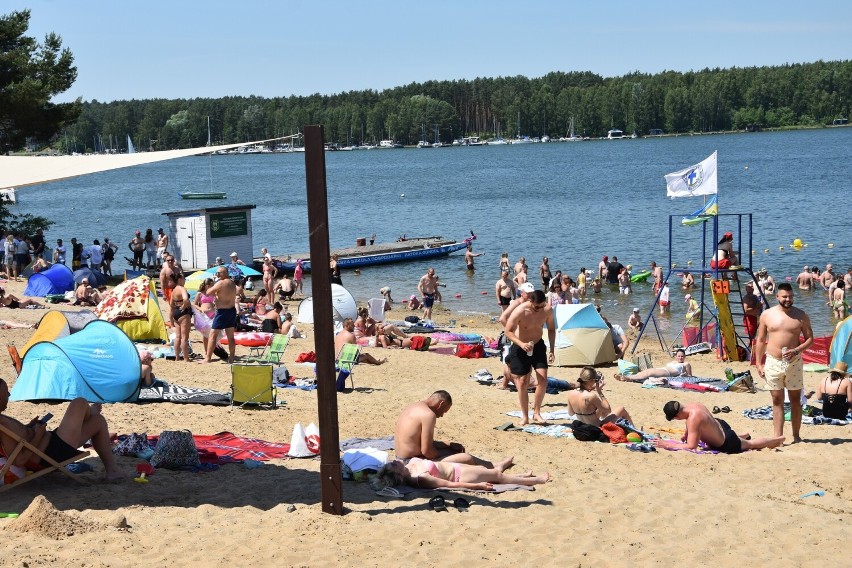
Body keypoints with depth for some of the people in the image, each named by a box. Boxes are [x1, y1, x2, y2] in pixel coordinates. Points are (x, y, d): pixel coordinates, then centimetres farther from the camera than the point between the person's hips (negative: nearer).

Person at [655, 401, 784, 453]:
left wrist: (666, 444, -39)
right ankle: (744, 436, 65)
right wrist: (686, 434, 1)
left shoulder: (694, 418, -40)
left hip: (727, 444, -7)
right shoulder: (691, 405, -14)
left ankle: (779, 439, 41)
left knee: (751, 444, 19)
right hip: (721, 424, 7)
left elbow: (691, 446, -41)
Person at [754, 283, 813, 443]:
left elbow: (810, 339, 3)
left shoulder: (801, 316, 1)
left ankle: (796, 436, 14)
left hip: (794, 362, 0)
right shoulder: (767, 315, 3)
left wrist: (796, 350, -14)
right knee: (777, 400, 2)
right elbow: (760, 340, 8)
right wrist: (758, 363, 3)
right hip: (773, 362, 0)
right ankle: (778, 437, 2)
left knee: (795, 400, 6)